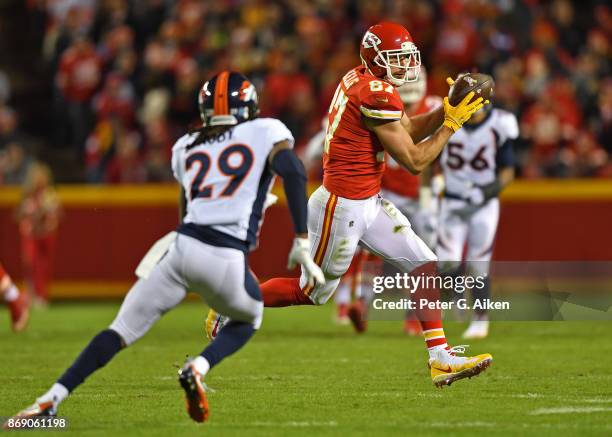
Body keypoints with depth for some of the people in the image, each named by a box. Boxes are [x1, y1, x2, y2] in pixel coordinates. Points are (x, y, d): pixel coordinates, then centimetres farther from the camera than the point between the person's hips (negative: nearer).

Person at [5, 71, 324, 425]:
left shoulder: (187, 147, 22)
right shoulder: (266, 132, 11)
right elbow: (294, 172, -7)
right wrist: (302, 244, -7)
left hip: (182, 248, 2)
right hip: (226, 261, -2)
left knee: (122, 330, 9)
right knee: (248, 320, 28)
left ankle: (51, 399, -5)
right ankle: (199, 368, -1)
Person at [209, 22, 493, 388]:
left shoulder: (361, 81, 6)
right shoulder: (376, 96, -23)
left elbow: (409, 130, 16)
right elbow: (414, 161, -19)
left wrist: (447, 109, 2)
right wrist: (452, 123, -11)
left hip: (368, 204, 10)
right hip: (342, 207, -10)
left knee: (425, 265, 4)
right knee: (311, 292, 7)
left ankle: (440, 358, 4)